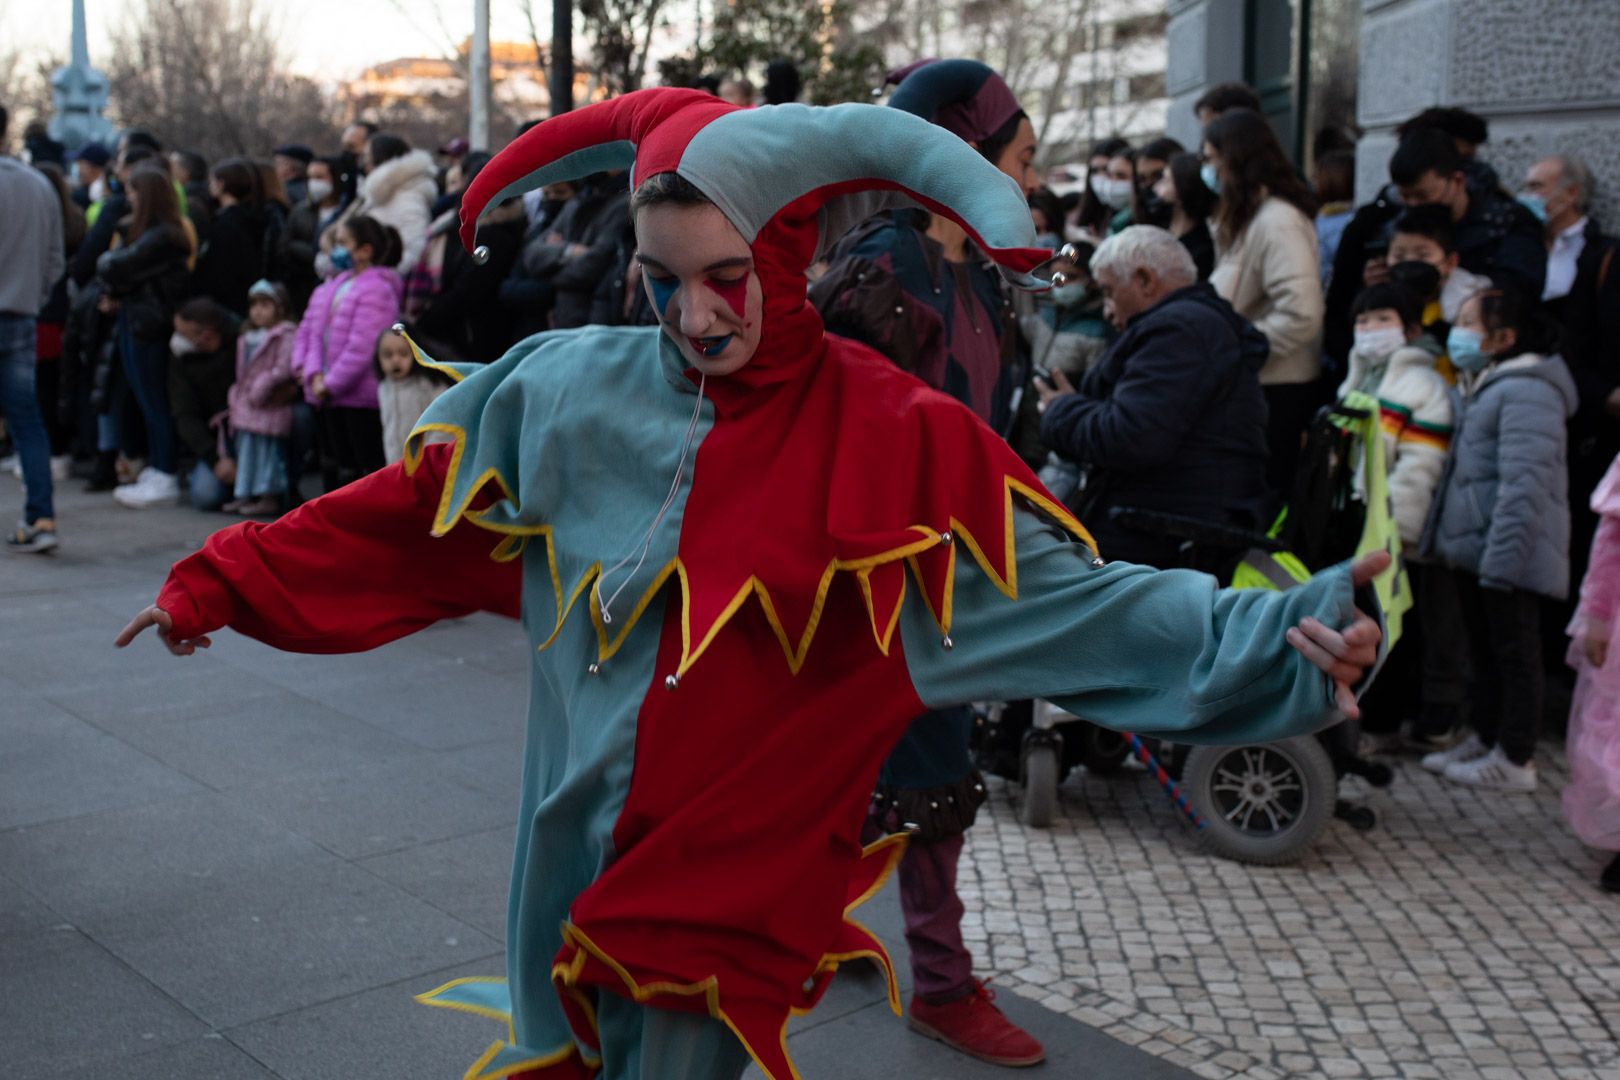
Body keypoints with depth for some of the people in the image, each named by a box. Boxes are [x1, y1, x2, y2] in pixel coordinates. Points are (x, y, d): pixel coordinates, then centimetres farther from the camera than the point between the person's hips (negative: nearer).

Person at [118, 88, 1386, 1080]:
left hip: (733, 906, -3)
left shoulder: (900, 448, -12)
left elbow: (1077, 598, -15)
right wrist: (222, 581, 10)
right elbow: (401, 521, 7)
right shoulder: (565, 392, -3)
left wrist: (1282, 636, -26)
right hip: (568, 873, 4)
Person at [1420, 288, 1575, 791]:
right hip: (1472, 552, 10)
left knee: (1514, 656, -1)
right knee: (1483, 652, 18)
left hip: (1507, 556, -10)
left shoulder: (1526, 391, -17)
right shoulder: (1484, 387, 18)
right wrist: (1446, 543, 20)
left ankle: (1514, 760, 6)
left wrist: (1500, 559, -26)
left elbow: (1524, 485, -24)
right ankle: (1485, 739, 29)